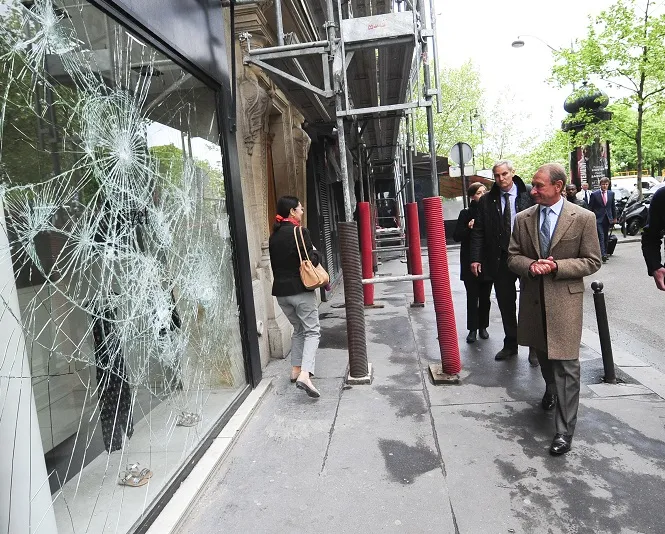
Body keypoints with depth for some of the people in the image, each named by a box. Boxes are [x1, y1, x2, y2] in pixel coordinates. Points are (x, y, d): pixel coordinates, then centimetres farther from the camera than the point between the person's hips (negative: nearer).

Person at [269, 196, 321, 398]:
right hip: (301, 289, -7)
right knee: (312, 331, -1)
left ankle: (296, 370, 24)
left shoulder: (273, 236, 10)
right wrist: (317, 254, 5)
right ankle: (304, 375, -15)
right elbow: (311, 261, -14)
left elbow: (274, 263, 14)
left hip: (281, 290, 7)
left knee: (298, 329, 22)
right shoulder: (300, 232, -12)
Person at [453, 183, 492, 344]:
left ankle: (483, 326, 24)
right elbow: (456, 236, -4)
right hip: (470, 263, -2)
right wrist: (469, 228, -19)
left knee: (485, 297, 9)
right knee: (472, 297, 2)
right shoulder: (466, 214, -1)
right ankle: (472, 329, 12)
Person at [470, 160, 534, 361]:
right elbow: (478, 231, 2)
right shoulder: (486, 201, 3)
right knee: (505, 303, 11)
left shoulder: (529, 195, -3)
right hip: (500, 259, 2)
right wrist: (476, 258, -4)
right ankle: (510, 344, 25)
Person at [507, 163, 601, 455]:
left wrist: (556, 266, -19)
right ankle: (551, 390, 52)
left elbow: (592, 261, -5)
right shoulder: (523, 218, 2)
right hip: (533, 299, 4)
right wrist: (530, 265, -16)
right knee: (543, 354, 23)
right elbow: (513, 256, 6)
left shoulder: (583, 218, -7)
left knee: (566, 365, -4)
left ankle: (564, 430, 8)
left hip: (565, 300, -4)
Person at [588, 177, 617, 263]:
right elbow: (590, 208, -1)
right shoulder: (594, 194, -3)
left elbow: (613, 206, 16)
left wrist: (614, 218, 14)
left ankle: (605, 253, 19)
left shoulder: (611, 193, 10)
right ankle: (603, 255, -20)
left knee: (606, 237, 10)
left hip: (607, 219, 5)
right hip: (598, 219, -4)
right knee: (601, 237, -14)